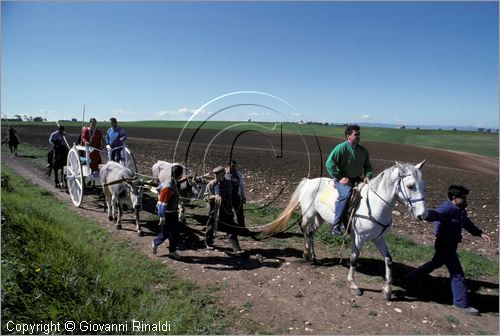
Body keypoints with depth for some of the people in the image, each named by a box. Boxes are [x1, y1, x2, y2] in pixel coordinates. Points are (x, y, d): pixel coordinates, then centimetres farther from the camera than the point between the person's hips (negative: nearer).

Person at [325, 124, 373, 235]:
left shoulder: (363, 150, 7)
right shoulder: (341, 148, -11)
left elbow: (367, 166, 18)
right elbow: (329, 164, -16)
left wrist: (368, 176, -4)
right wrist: (340, 178, -18)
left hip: (357, 179, 7)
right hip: (342, 179, -6)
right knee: (346, 194, -33)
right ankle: (336, 225, -29)